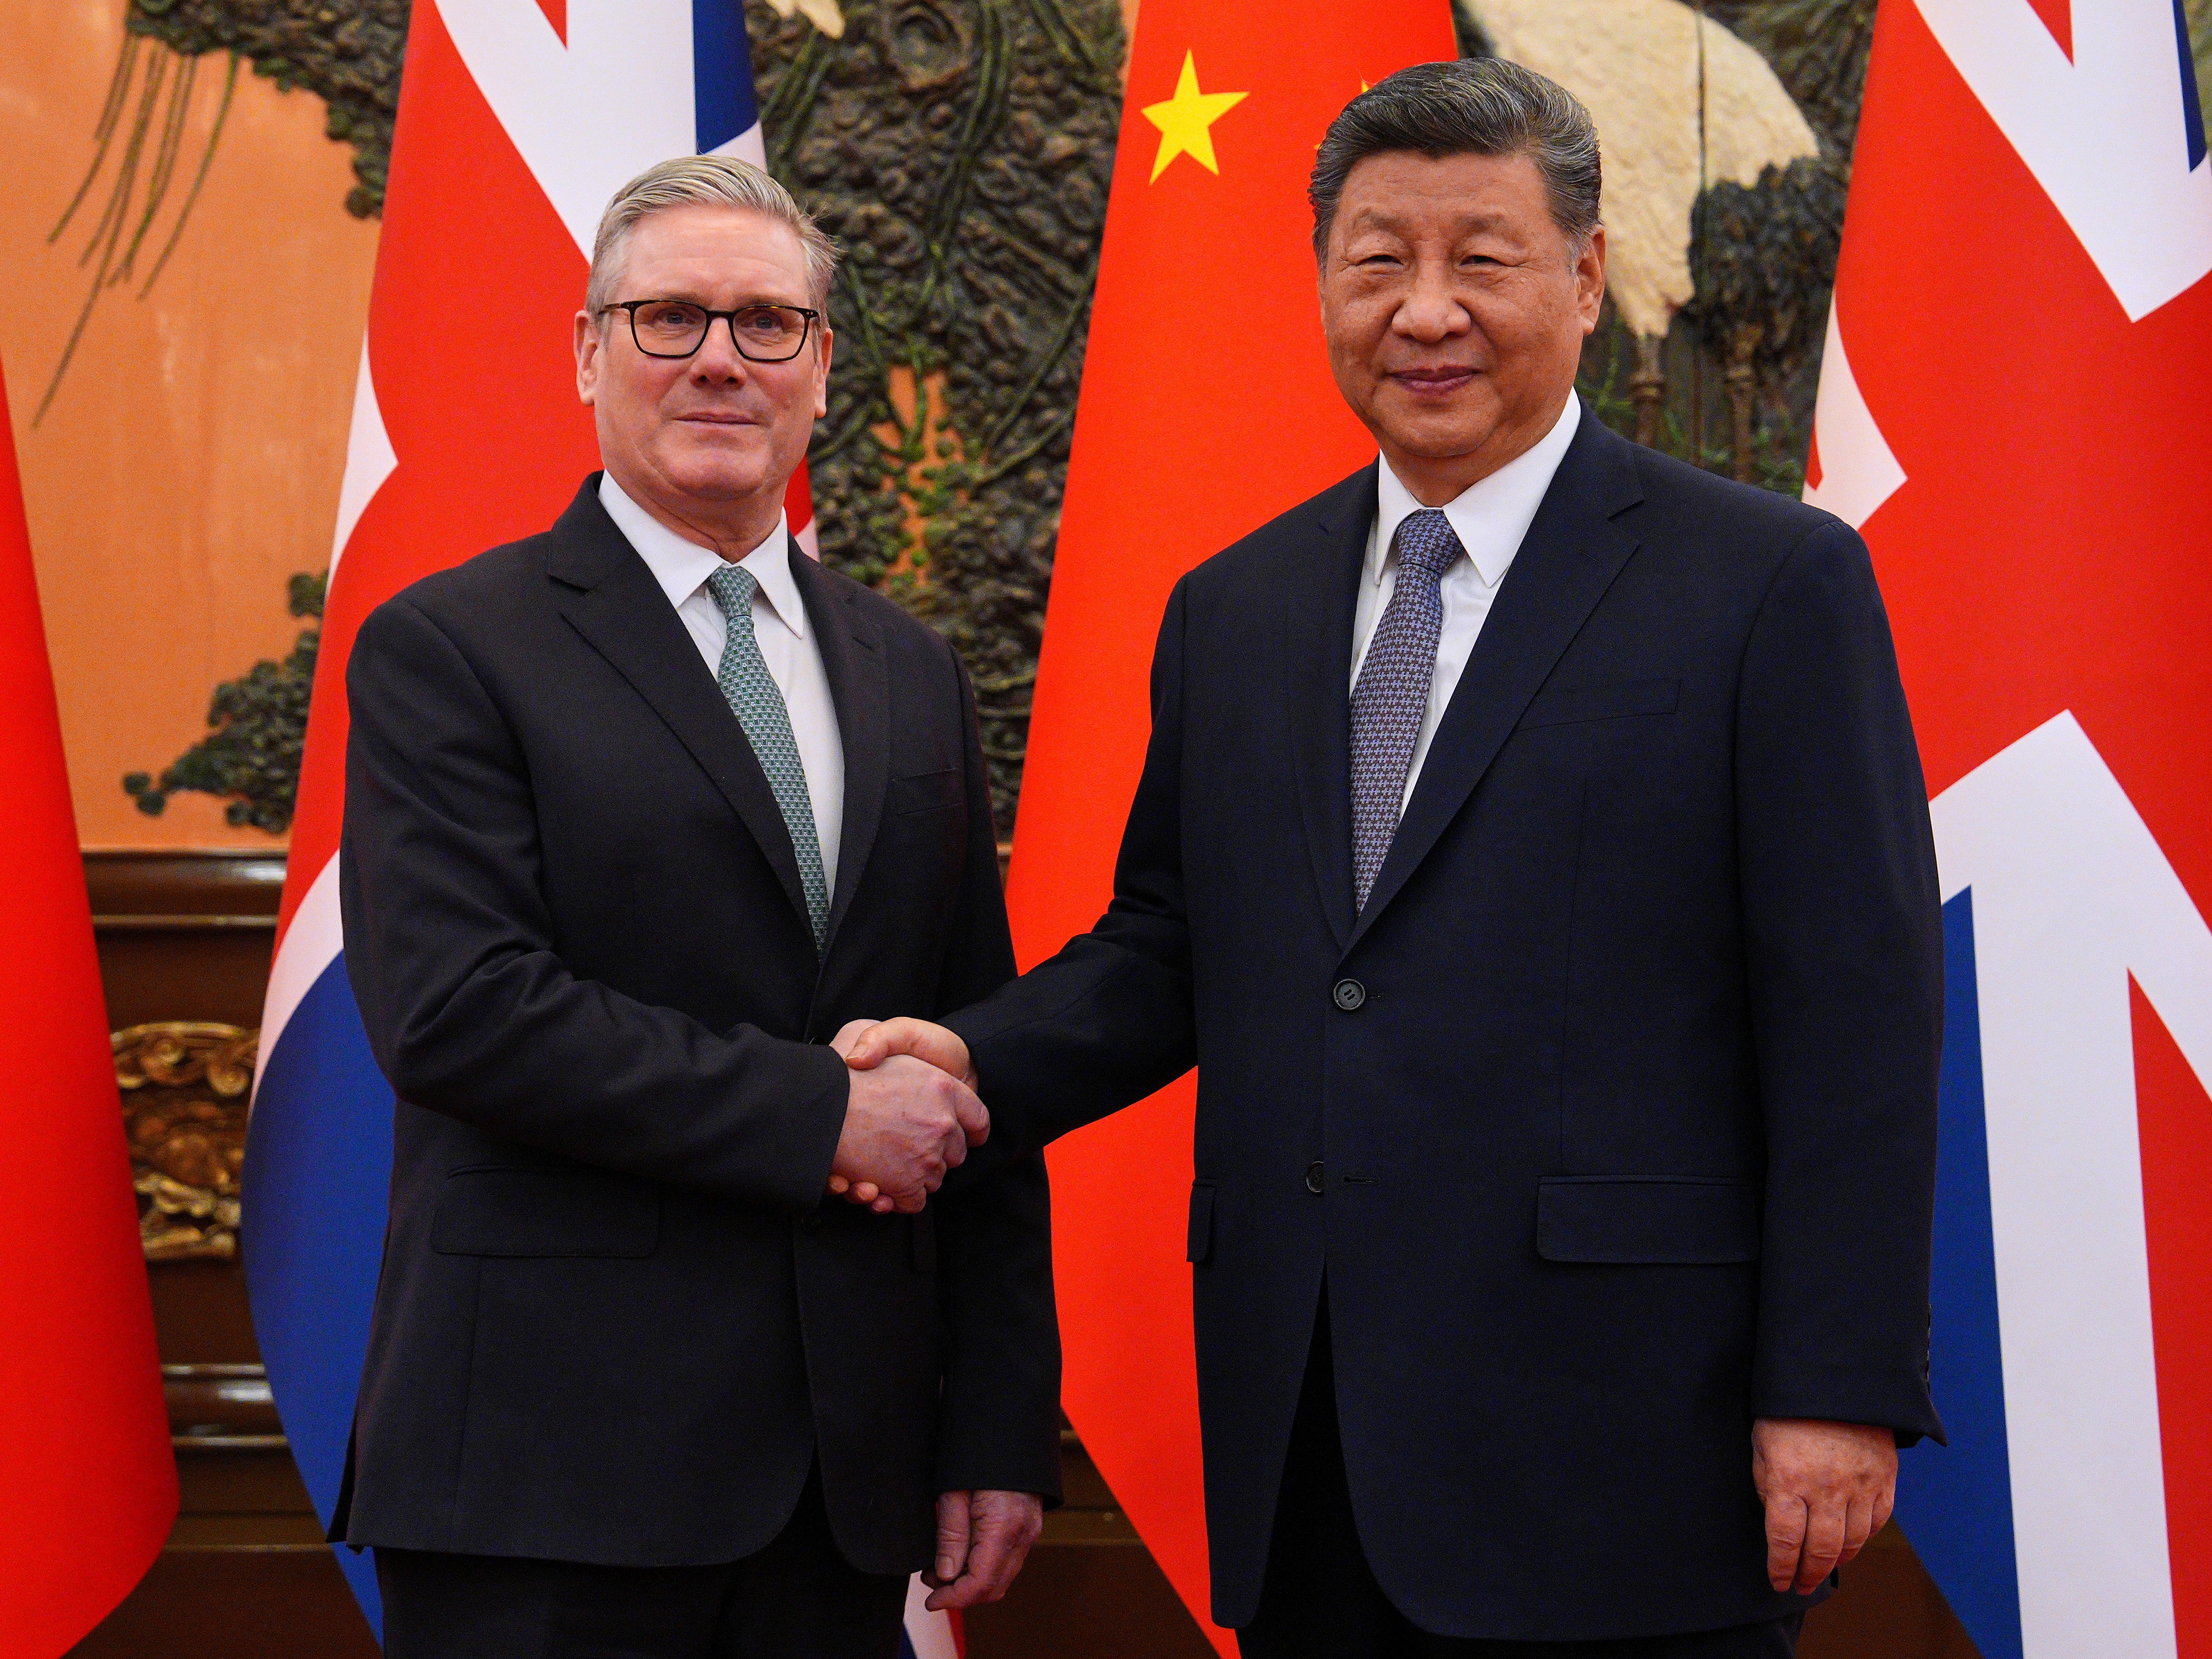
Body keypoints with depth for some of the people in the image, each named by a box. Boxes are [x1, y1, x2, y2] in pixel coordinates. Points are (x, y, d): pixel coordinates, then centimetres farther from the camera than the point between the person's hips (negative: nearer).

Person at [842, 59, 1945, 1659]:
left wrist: (1839, 1391, -12)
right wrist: (979, 1064, -3)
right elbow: (1167, 943, 18)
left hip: (1617, 1453, -5)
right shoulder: (1233, 610, 14)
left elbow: (1860, 1023, -7)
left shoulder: (1774, 583, -3)